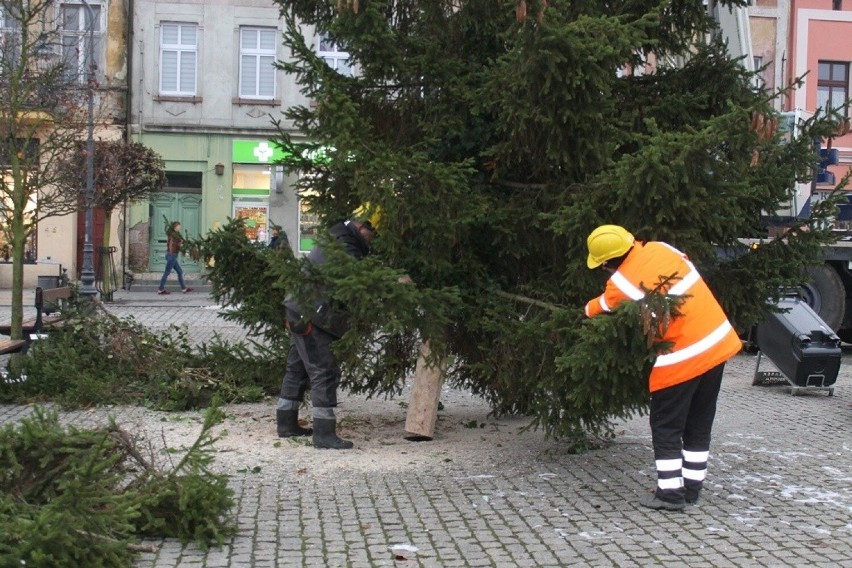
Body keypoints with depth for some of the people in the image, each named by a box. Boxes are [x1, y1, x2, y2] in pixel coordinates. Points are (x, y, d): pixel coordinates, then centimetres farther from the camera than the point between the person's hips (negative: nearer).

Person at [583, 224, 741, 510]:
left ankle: (669, 492, 9)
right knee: (699, 423, 16)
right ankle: (692, 486, 24)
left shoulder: (620, 284, -11)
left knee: (666, 427, 8)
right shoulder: (661, 249, 2)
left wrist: (585, 311, 29)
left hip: (681, 358, -7)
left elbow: (595, 310, 7)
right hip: (717, 342, 7)